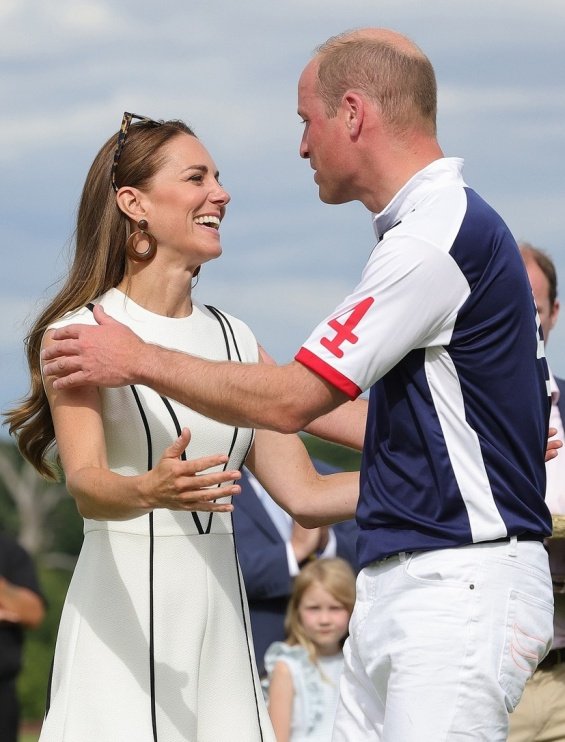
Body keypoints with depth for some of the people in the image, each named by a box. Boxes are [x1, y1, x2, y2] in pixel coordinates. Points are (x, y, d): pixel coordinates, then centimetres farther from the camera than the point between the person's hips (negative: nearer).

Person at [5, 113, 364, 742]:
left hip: (219, 614, 5)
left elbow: (304, 491, 13)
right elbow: (85, 484, -18)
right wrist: (147, 492, -41)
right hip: (124, 613, -5)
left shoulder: (233, 338, 15)